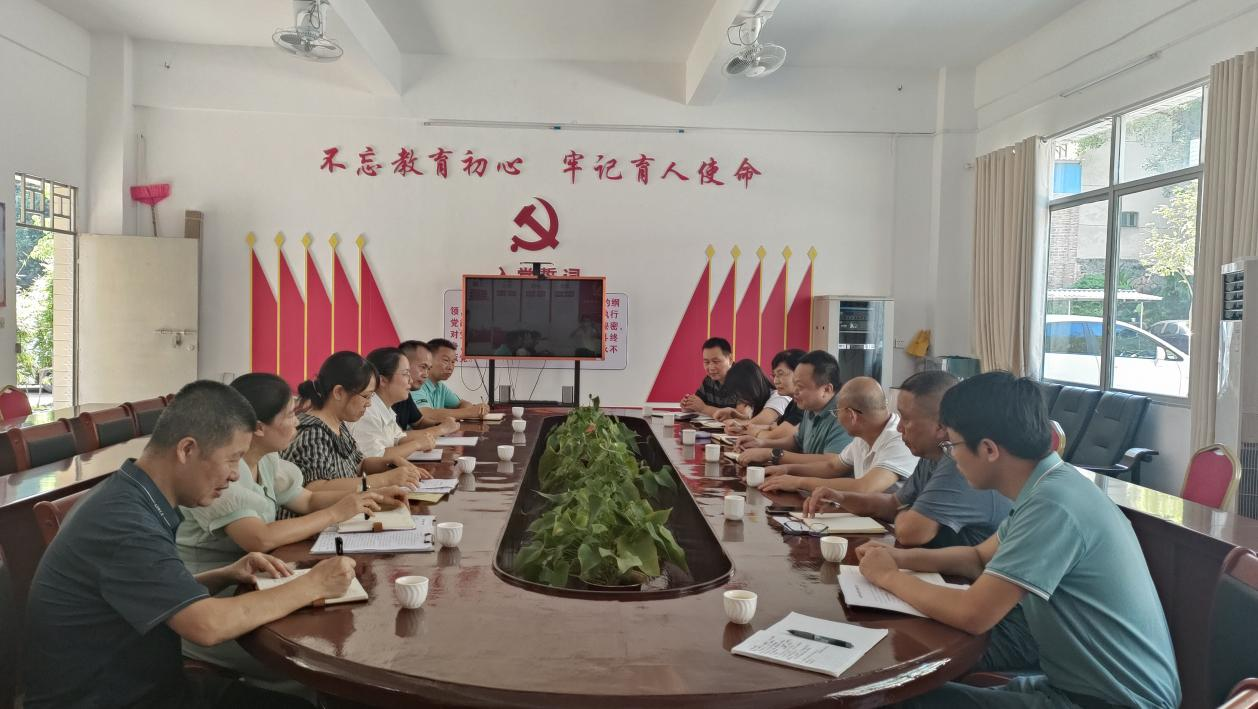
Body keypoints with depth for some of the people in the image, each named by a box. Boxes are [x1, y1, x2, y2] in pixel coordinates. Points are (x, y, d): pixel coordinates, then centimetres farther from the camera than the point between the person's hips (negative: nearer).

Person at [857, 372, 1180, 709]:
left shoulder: (1053, 504, -26)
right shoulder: (1050, 486, 5)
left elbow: (973, 615, -26)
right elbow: (981, 558, 19)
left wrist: (890, 577, -10)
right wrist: (901, 557, 5)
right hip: (1093, 679, 9)